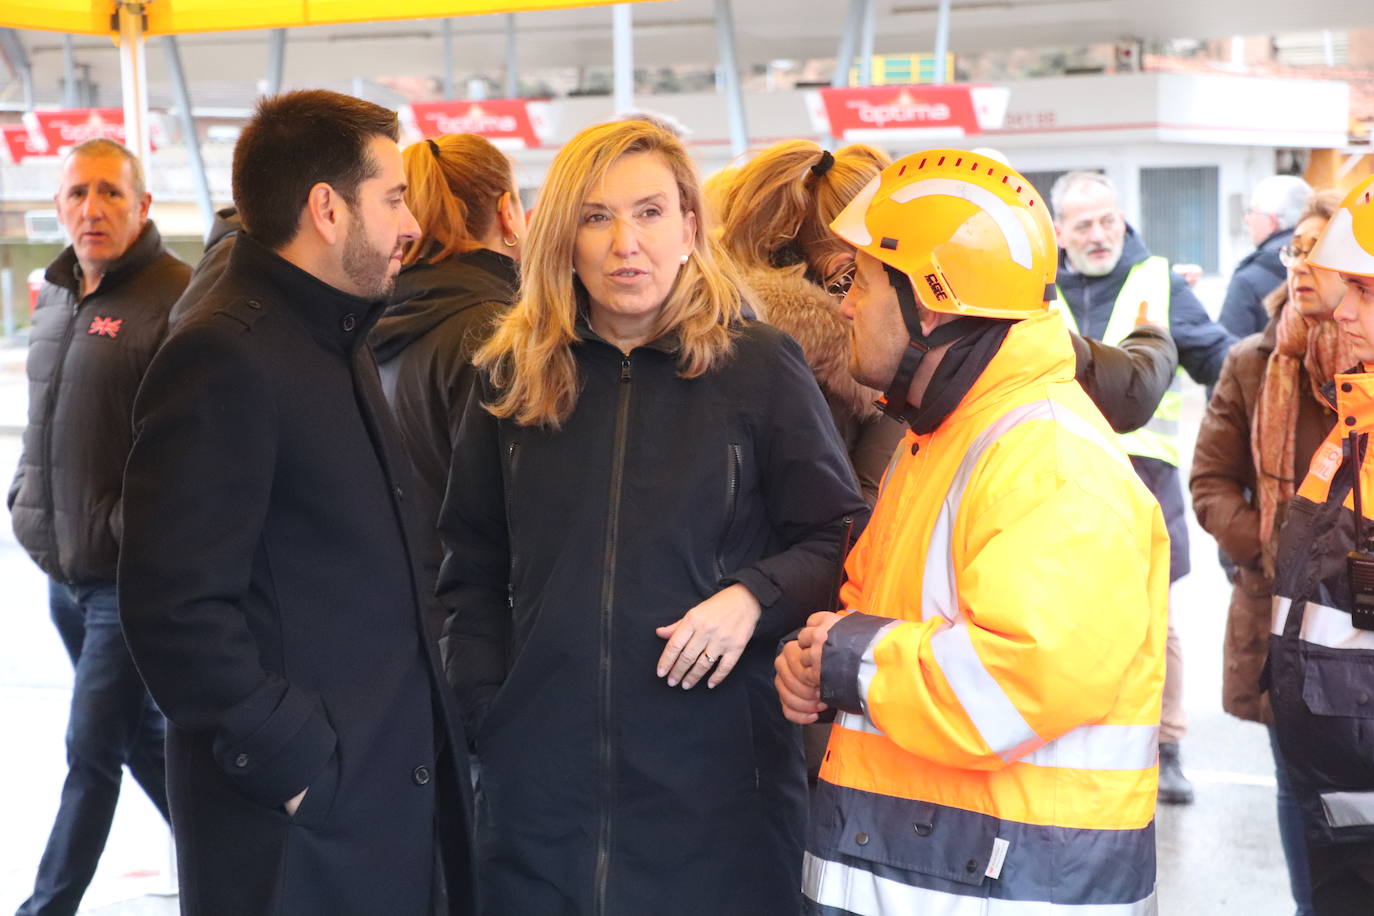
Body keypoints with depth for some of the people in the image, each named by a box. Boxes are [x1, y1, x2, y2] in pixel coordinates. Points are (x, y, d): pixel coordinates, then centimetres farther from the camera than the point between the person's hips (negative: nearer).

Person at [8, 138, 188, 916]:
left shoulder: (176, 299, -15)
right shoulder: (58, 299, 12)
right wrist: (27, 499, 13)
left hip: (133, 575, -9)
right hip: (65, 571, 9)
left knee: (92, 750, -3)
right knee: (140, 734, 18)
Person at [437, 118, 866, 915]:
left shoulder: (759, 366, -2)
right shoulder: (513, 376, 8)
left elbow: (841, 540, 1)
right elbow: (474, 571, 14)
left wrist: (756, 595, -16)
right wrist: (487, 707, 4)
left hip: (719, 774, -2)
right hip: (542, 776, 3)